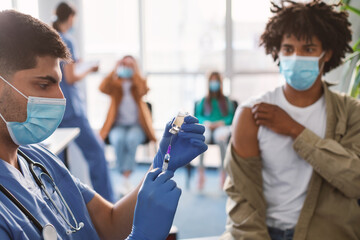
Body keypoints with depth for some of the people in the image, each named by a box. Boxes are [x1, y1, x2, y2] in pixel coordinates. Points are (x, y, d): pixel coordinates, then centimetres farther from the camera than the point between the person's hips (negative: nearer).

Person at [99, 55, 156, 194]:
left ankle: (126, 177, -29)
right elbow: (103, 88, -13)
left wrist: (135, 72, -17)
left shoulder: (138, 84, 10)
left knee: (132, 138, -35)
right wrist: (114, 71, -17)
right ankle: (126, 178, -25)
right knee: (118, 139, -33)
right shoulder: (115, 85, 9)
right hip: (118, 126, 1)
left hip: (137, 125, 0)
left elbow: (144, 90, -15)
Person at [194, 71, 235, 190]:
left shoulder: (226, 100, 21)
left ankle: (223, 171, -37)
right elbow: (198, 116, 13)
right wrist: (206, 122, -7)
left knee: (220, 137, -40)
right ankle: (201, 171, -40)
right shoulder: (203, 101, 23)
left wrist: (222, 122, -10)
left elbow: (231, 117, 11)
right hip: (206, 126, 1)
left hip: (222, 126, -1)